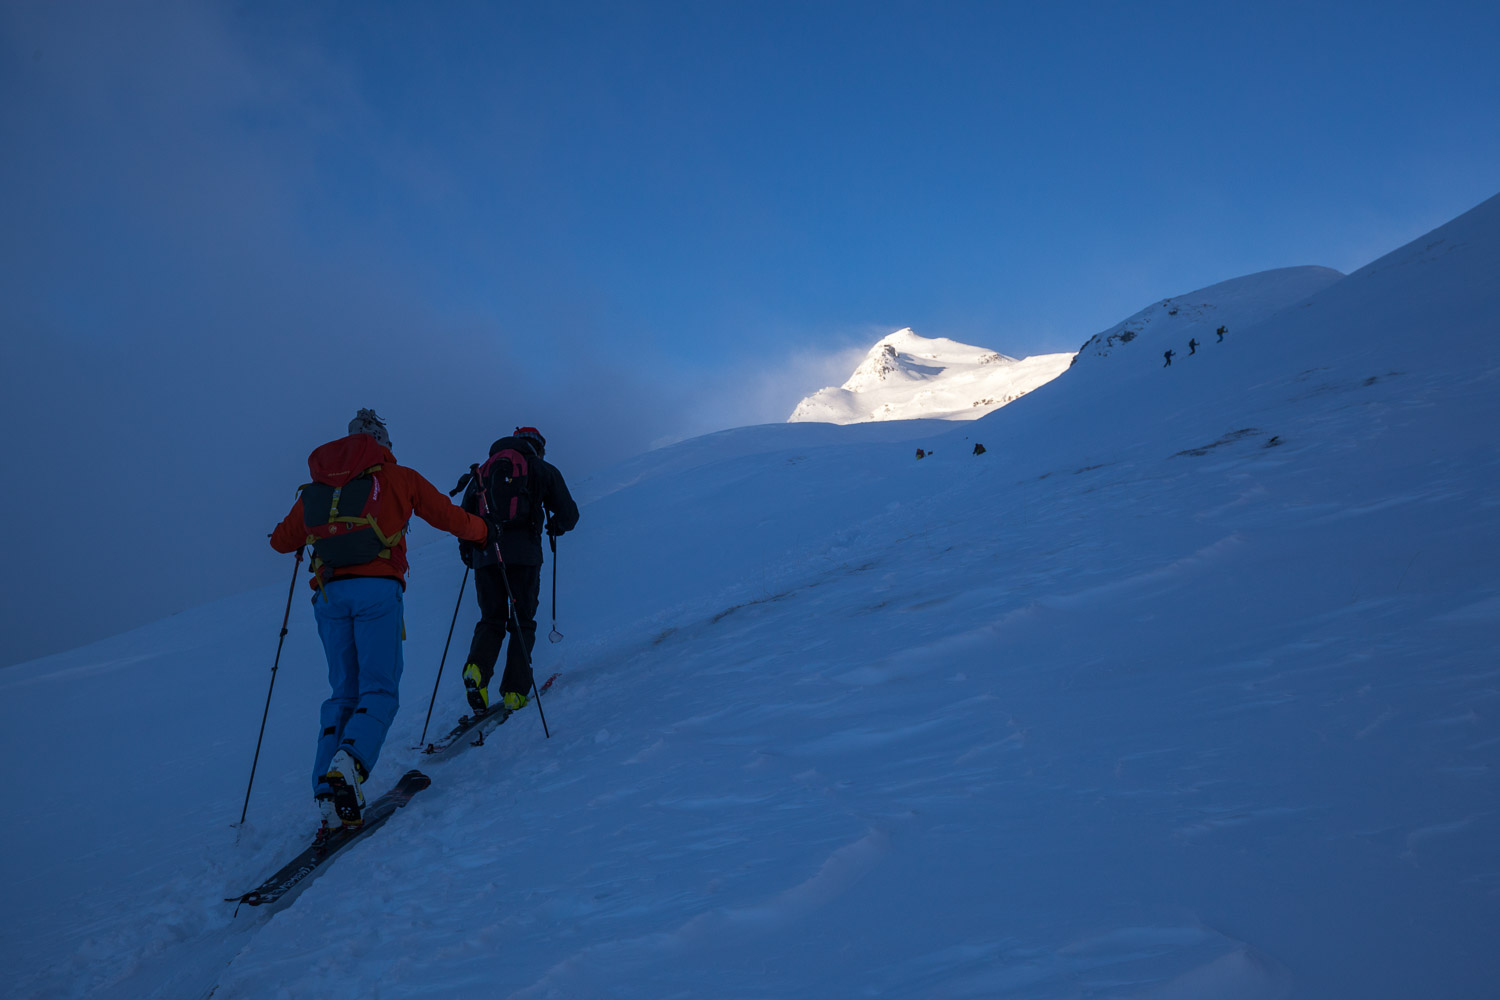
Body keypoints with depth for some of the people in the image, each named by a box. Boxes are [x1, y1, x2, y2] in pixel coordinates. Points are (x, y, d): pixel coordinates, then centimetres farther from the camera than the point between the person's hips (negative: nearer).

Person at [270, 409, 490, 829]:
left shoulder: (315, 489, 20)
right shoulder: (397, 477, 11)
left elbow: (281, 541, 29)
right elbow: (450, 517, 12)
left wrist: (305, 535, 52)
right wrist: (481, 530, 32)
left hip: (329, 593, 4)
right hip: (377, 589, -4)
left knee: (344, 692, 11)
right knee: (379, 689, -2)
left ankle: (328, 790, -2)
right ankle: (347, 763, -29)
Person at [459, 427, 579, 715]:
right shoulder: (544, 470, 13)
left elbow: (466, 510, 14)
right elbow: (569, 514, 10)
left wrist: (466, 545, 24)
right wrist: (556, 526, 30)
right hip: (523, 553, -3)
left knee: (491, 619, 12)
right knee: (522, 622, 6)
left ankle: (477, 666, -17)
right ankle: (515, 691, -2)